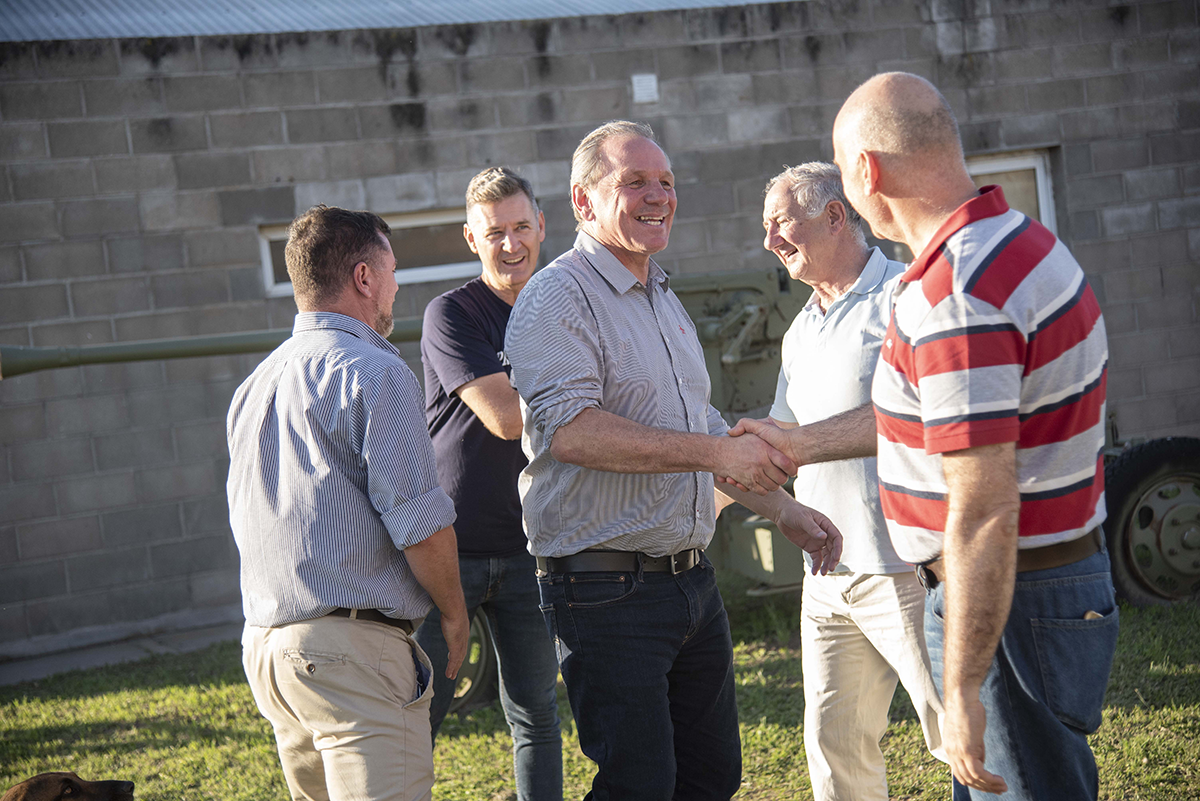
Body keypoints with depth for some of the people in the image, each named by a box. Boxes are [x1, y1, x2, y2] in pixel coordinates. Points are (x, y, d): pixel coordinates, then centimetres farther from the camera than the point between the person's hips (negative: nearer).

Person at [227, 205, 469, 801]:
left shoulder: (253, 386, 17)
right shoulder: (373, 372, -10)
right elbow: (420, 522, -14)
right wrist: (454, 616, 0)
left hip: (263, 642, 9)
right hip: (349, 647, -9)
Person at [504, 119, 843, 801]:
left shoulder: (666, 302, 18)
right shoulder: (556, 299, -11)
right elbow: (570, 430, -26)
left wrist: (783, 509, 18)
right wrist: (717, 451, -25)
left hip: (693, 582, 9)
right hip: (607, 589, -8)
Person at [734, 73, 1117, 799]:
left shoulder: (953, 296, -26)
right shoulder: (1018, 241, 8)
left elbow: (983, 513, -28)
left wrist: (963, 689, -24)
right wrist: (802, 445, 30)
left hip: (1006, 601, -10)